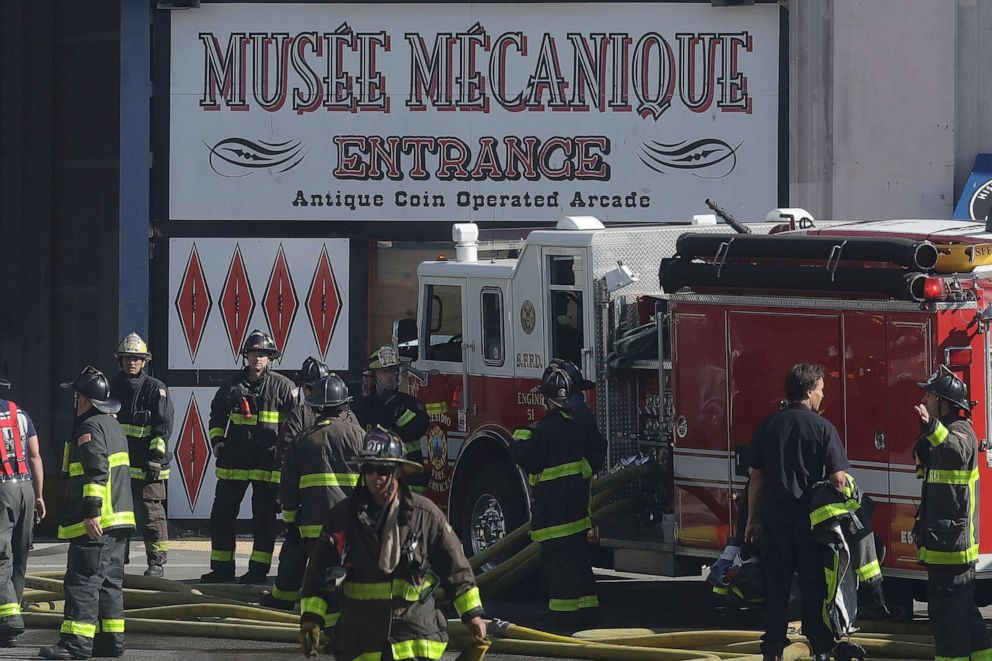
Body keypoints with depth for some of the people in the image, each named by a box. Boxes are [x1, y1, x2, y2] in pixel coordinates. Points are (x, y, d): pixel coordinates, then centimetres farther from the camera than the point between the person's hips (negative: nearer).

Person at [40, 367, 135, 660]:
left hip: (95, 524, -10)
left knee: (83, 580, -11)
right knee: (110, 580, 13)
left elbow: (96, 472, -22)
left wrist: (92, 511, -26)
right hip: (117, 519, 10)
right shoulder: (114, 426, 20)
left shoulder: (90, 428, -12)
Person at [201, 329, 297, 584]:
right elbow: (217, 415, 22)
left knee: (264, 516, 1)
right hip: (234, 460, 4)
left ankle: (259, 568, 8)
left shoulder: (282, 386, 0)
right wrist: (217, 440, 9)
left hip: (268, 460, -4)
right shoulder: (233, 385, 10)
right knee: (222, 513, 5)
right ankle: (221, 567, 13)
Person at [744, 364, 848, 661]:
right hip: (812, 519, -3)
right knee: (814, 586, 5)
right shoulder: (823, 428, -9)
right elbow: (838, 479, -11)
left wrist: (752, 519, 10)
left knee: (776, 585, 8)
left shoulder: (767, 426, 1)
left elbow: (756, 478, 4)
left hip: (775, 515, 3)